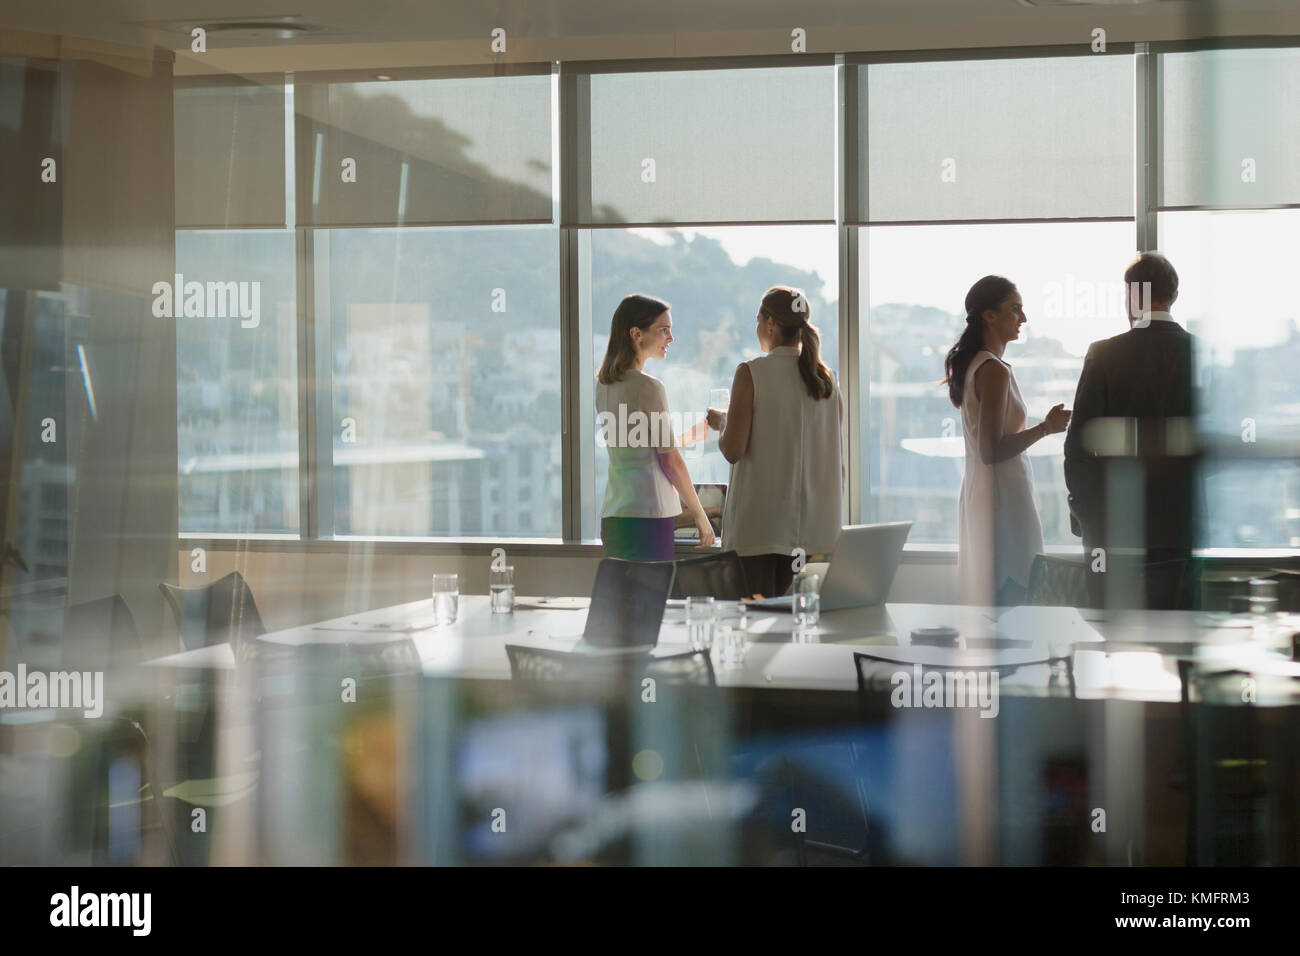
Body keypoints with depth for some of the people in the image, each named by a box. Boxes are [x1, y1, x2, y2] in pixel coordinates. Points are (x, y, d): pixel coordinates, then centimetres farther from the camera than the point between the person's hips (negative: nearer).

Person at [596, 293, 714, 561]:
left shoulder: (603, 386, 13)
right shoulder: (649, 388, -10)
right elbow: (671, 462, -8)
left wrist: (690, 435, 28)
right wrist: (700, 515, 0)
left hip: (612, 516, 8)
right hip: (648, 514, -8)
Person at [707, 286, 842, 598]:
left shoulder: (751, 373, -9)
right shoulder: (826, 379, 6)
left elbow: (733, 450, -13)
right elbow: (837, 460, 9)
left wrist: (721, 422, 7)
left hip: (761, 522, -5)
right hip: (811, 522, 5)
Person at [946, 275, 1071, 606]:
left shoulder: (970, 364, 13)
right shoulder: (994, 370, -17)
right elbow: (991, 451, -22)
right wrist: (1045, 428, -16)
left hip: (977, 491, 10)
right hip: (1003, 493, -10)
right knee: (1013, 590, -9)